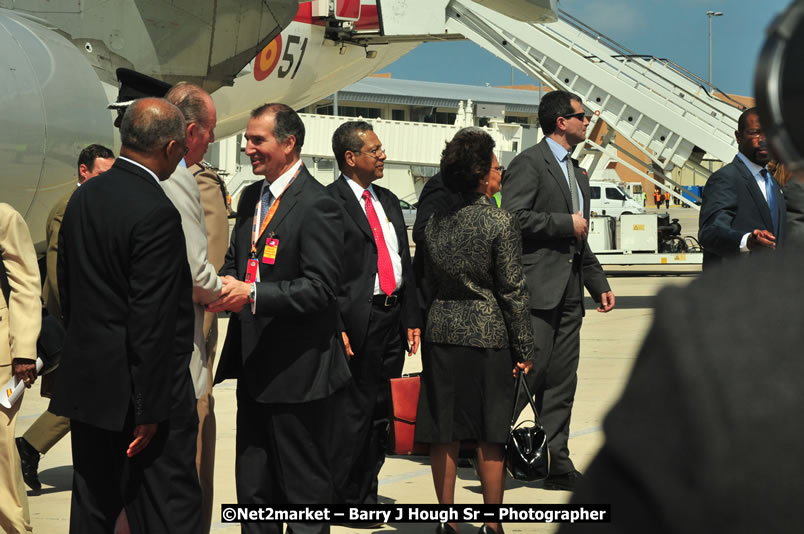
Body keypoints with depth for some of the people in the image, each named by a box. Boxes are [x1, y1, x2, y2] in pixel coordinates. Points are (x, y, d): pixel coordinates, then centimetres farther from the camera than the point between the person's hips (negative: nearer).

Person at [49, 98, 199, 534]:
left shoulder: (83, 196, 6)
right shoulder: (156, 213, -19)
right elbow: (151, 321, -21)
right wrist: (149, 409, -17)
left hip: (86, 382, 8)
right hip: (135, 394, -8)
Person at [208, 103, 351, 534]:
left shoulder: (317, 206, -14)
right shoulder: (251, 198, 13)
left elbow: (320, 288, -20)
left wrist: (252, 295, -27)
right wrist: (220, 286, -4)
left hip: (298, 370, -8)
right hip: (254, 367, 8)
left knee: (306, 489, 2)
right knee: (254, 490, 13)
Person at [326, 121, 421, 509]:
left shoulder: (388, 201, 18)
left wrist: (412, 318, 13)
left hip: (393, 319, 8)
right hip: (358, 321, -8)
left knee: (382, 412, 10)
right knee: (354, 412, -5)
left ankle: (366, 495, 18)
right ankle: (342, 499, 3)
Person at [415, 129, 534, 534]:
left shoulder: (435, 222, 5)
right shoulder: (500, 222, -10)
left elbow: (427, 281, 12)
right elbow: (513, 291, -9)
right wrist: (524, 348, -4)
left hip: (441, 330, 5)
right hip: (488, 334, -5)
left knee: (444, 432, 8)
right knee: (491, 434, 2)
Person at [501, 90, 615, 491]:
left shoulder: (576, 172, 22)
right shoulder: (529, 164, -7)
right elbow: (513, 217, -20)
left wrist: (598, 284, 20)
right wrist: (566, 223, -13)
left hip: (569, 292, 9)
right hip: (537, 288, -9)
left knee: (562, 382, 8)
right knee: (528, 374, -11)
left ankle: (558, 465, 11)